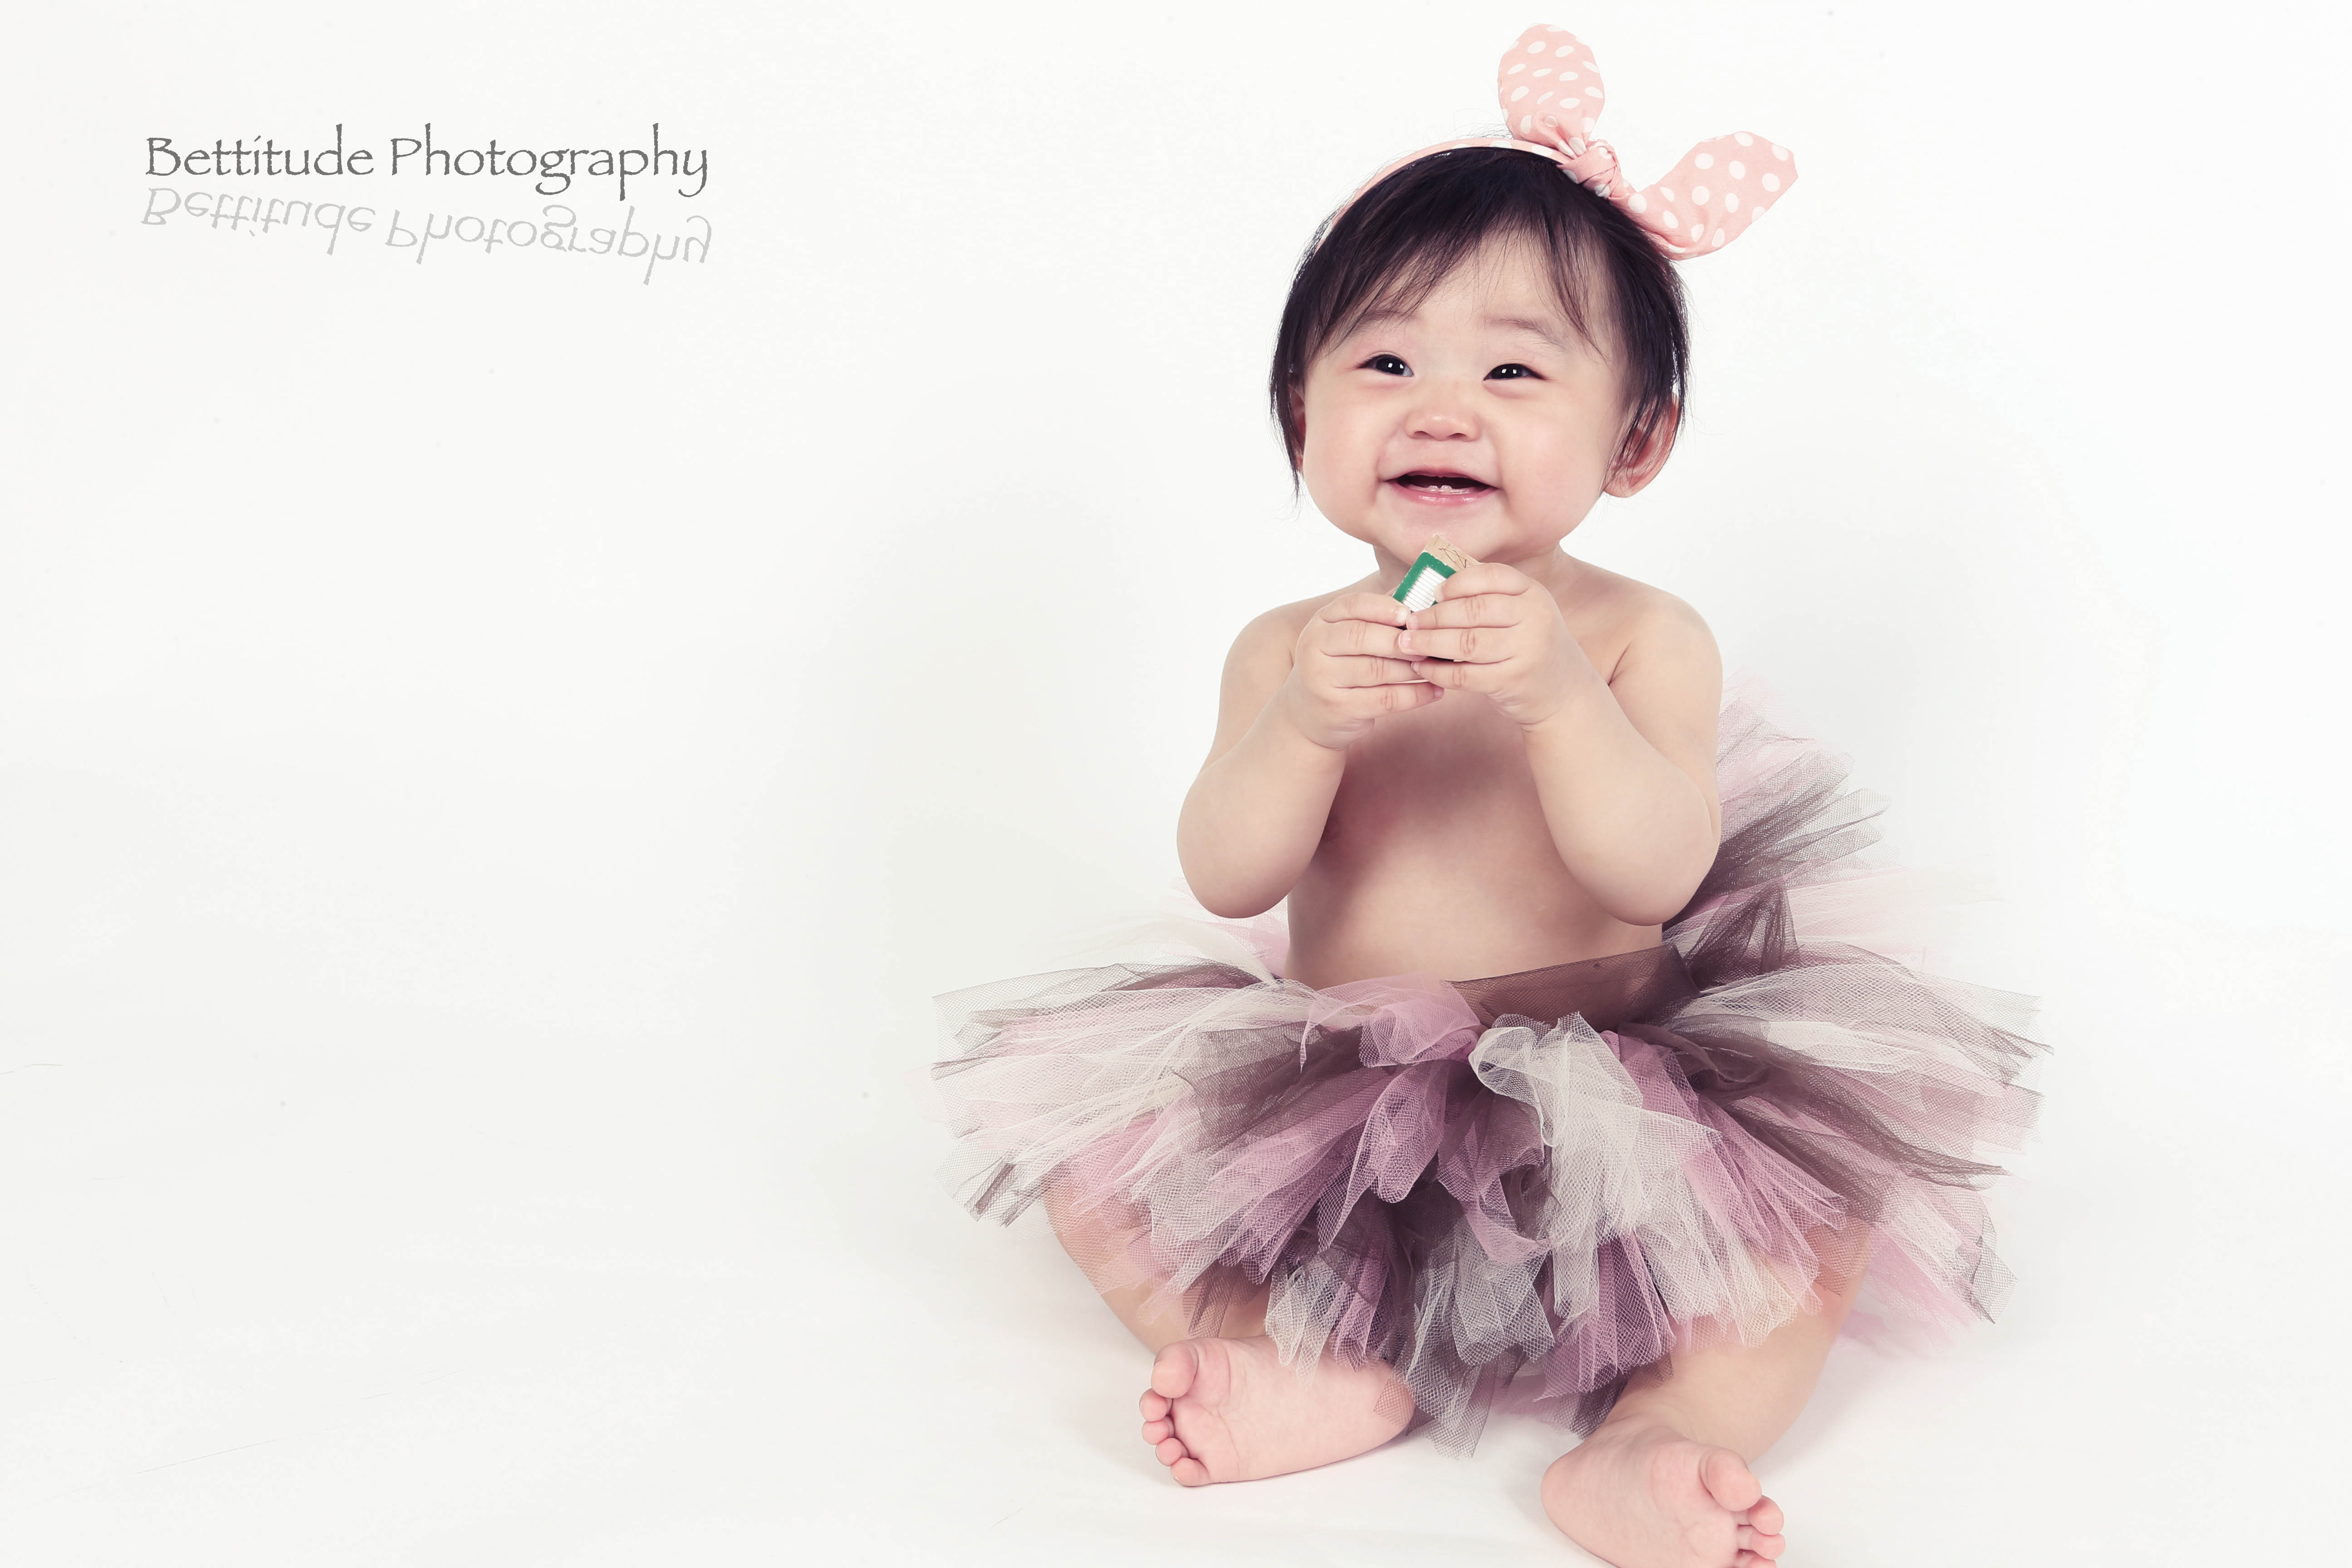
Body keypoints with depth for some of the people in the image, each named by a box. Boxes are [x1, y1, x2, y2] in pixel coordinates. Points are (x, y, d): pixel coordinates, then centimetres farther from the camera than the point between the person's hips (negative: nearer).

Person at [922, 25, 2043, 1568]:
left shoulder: (1644, 638, -6)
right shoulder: (1291, 647, 0)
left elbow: (1655, 880, -20)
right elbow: (1228, 881, -11)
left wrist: (1554, 693, -35)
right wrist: (1300, 727, -30)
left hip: (1604, 1089, -2)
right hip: (1329, 1112, 2)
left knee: (1832, 1165, -22)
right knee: (1090, 1146, -12)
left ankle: (1654, 1442, -27)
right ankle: (1321, 1373, -18)